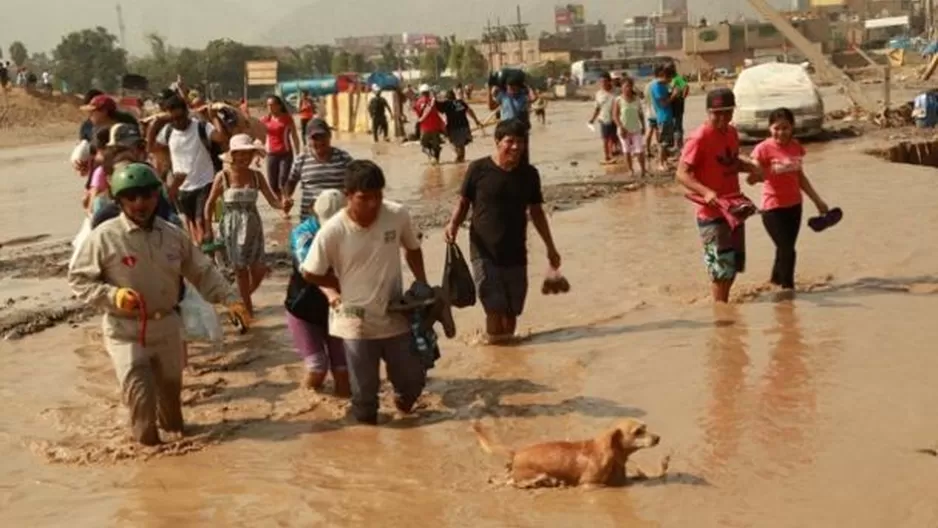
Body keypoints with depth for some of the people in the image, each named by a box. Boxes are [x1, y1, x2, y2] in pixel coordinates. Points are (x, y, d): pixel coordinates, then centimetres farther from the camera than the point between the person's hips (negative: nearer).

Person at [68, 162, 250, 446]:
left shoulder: (172, 235, -2)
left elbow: (202, 271, 4)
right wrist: (113, 295, -22)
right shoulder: (104, 237, -14)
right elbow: (77, 278, -8)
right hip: (126, 331, -4)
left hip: (167, 326, 4)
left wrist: (229, 298, -8)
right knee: (140, 393, -9)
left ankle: (173, 427, 49)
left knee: (170, 387, 21)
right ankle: (147, 443, 17)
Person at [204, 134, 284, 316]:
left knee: (259, 269, 3)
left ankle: (245, 298, 32)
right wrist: (208, 230, -1)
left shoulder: (257, 176, -2)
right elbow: (210, 204, 0)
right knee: (240, 268, 5)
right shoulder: (223, 176, -9)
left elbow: (272, 200, -5)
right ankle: (247, 307, 19)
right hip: (232, 227, -2)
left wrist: (283, 205, -27)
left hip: (253, 226, 3)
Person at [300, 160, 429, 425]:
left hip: (395, 316, 3)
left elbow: (413, 249, 9)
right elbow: (310, 273, -6)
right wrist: (341, 287, 1)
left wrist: (423, 285, 4)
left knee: (413, 378, 14)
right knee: (364, 389, 8)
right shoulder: (332, 232, -20)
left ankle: (403, 397, 48)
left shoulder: (398, 215, -12)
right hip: (356, 322, -3)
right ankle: (366, 416, 36)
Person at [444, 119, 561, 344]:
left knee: (512, 309, 8)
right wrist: (453, 225, -17)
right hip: (485, 251, -3)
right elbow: (464, 202, 2)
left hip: (516, 252, 3)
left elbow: (536, 212, 13)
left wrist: (550, 247, 16)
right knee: (495, 307, -11)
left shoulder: (529, 174, 4)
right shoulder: (479, 169, -6)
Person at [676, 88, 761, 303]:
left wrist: (749, 166, 1)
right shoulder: (699, 138, -18)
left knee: (734, 265, 17)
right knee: (722, 269, -4)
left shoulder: (732, 132, 6)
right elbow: (682, 174, -21)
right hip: (712, 214, -8)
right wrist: (705, 191, -35)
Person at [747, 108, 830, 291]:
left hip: (794, 206, 6)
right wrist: (755, 175, -48)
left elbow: (800, 177, 16)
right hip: (773, 208, -6)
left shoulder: (796, 147, 4)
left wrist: (817, 200, 19)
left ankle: (777, 281, 32)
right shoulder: (763, 149, -15)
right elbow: (751, 179, -25)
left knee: (785, 249, 14)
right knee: (787, 250, -9)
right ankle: (788, 289, 2)